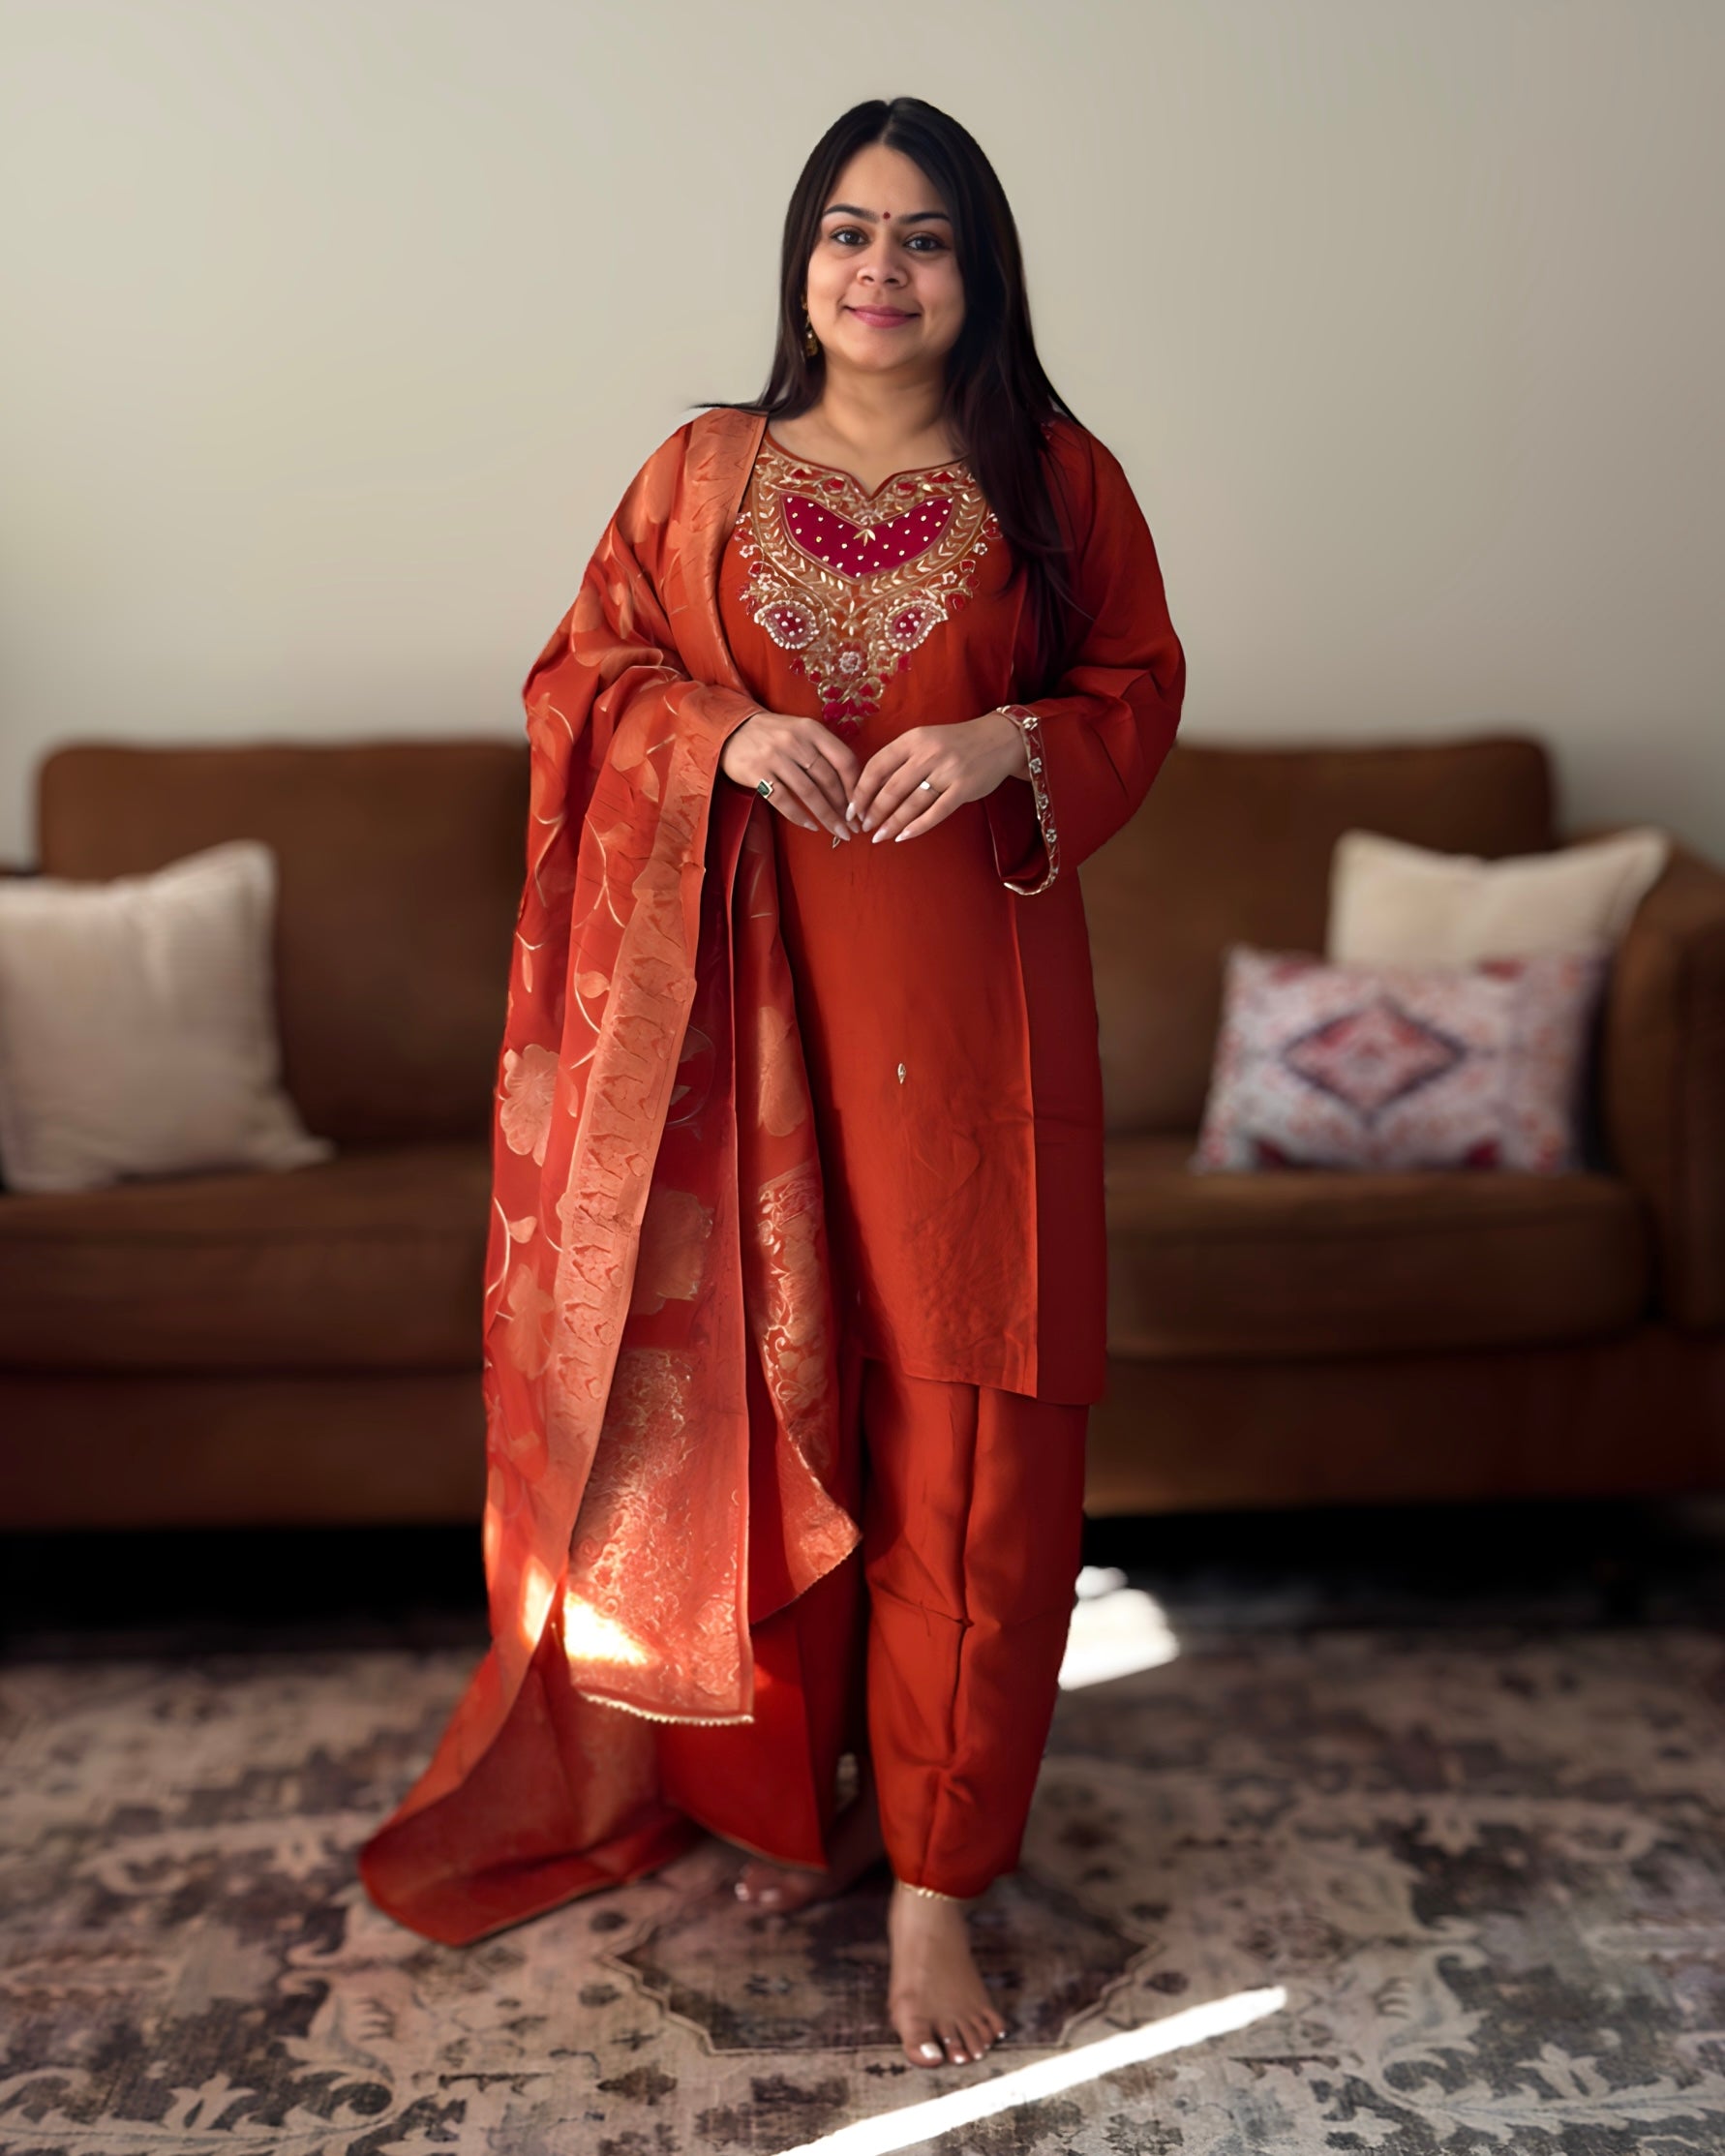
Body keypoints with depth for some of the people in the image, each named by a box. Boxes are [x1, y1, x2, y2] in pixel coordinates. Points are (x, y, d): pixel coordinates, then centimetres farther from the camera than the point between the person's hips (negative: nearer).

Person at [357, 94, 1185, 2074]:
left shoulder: (1056, 480, 7)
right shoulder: (703, 474, 9)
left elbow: (1140, 689, 10)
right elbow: (579, 675, 10)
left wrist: (1011, 742, -11)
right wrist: (725, 732, -10)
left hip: (966, 1003, -1)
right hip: (754, 994, 1)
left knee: (960, 1422, -2)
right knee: (765, 1386, 6)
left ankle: (932, 1875, 10)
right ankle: (796, 1781, 27)